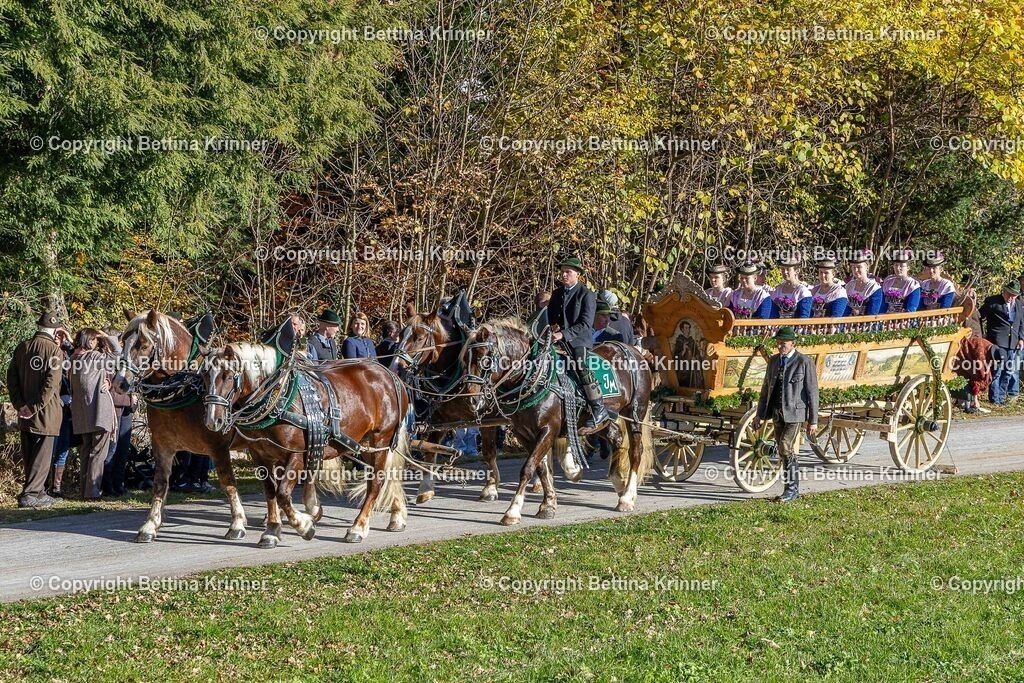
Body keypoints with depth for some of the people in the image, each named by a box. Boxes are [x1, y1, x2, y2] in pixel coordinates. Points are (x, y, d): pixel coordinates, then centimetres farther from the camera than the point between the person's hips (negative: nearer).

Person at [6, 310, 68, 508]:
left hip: (25, 412, 6)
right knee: (42, 455, 0)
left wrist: (19, 404, 3)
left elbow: (11, 377, 5)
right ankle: (30, 495, -5)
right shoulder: (54, 350, -11)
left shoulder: (22, 347, 7)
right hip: (46, 412, -6)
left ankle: (37, 492, 22)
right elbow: (51, 383, -19)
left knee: (28, 456, 14)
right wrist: (36, 407, -15)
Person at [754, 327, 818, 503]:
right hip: (777, 413, 6)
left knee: (786, 449, -16)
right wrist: (760, 415, 12)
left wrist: (813, 421, -7)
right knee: (784, 451, 9)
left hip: (794, 412, -6)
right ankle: (792, 489, 18)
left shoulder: (805, 362, -7)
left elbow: (812, 392, -6)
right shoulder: (773, 361, 10)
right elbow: (766, 388, 15)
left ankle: (792, 489, -7)